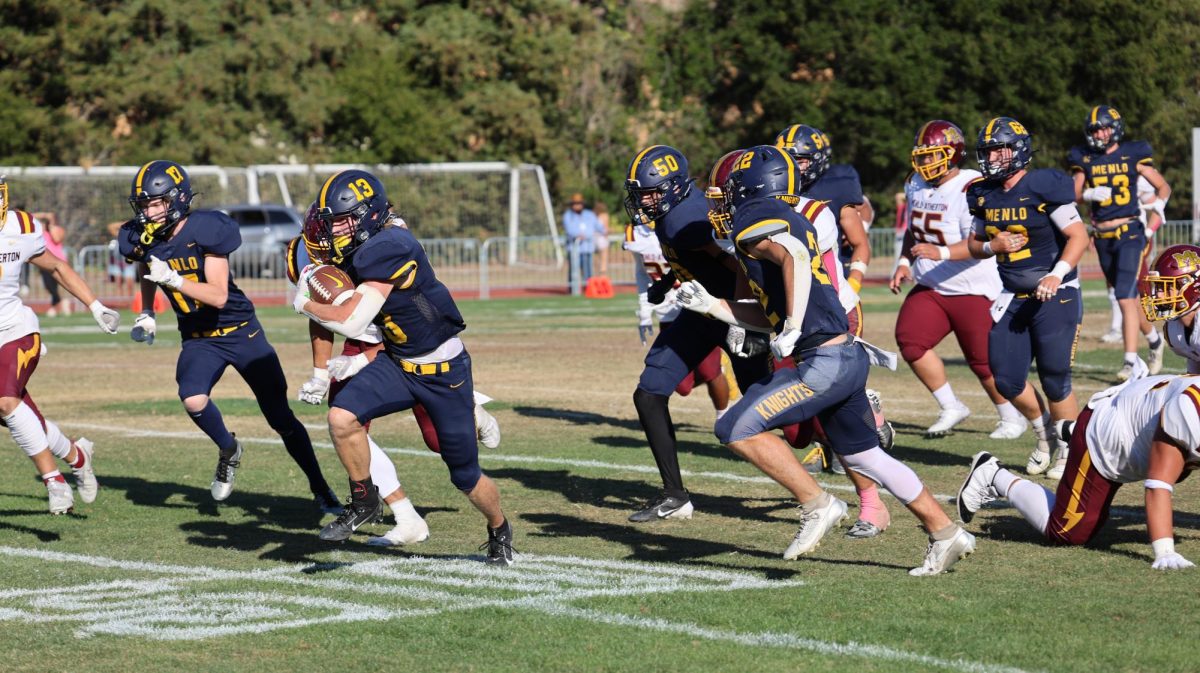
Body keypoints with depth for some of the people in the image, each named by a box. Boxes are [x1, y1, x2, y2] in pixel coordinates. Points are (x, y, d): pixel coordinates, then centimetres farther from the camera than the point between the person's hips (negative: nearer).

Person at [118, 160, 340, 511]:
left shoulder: (206, 231, -22)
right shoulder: (142, 240, -6)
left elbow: (218, 296, -27)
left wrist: (172, 279, -37)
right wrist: (146, 315, 7)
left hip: (241, 332, -3)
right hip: (198, 339, 3)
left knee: (281, 418, 0)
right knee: (193, 400, -27)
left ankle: (320, 489, 17)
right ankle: (228, 451, 4)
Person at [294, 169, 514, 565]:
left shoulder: (388, 249, -27)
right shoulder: (358, 253, 0)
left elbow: (352, 322, -27)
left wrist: (305, 304, -12)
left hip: (444, 370, -7)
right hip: (396, 364, 7)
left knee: (466, 477, 6)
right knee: (342, 416, -18)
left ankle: (500, 532, 36)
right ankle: (364, 502, 4)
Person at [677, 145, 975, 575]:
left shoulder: (753, 222, -6)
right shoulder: (792, 222, 22)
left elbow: (794, 258, -28)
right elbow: (770, 317, 25)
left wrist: (792, 328, -29)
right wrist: (710, 306, 24)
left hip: (824, 361, -10)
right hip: (849, 357, 10)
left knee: (737, 430, -9)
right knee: (863, 457, 20)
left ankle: (817, 505, -6)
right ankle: (945, 534, 26)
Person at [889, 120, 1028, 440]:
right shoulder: (916, 185, 7)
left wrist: (942, 252, -38)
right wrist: (905, 262, 7)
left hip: (974, 290, -7)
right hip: (930, 288, 7)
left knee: (984, 361, 0)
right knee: (909, 340, -12)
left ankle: (1012, 418, 25)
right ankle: (951, 408, 4)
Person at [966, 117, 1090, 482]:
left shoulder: (1044, 187, -14)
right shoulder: (982, 194, 5)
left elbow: (1078, 236, -12)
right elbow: (973, 244, 14)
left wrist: (1057, 275, -24)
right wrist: (993, 246, -8)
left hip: (1055, 294, -6)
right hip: (1011, 297, 6)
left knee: (1054, 378, -5)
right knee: (1007, 380, 3)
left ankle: (1069, 449, 15)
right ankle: (1044, 433, 29)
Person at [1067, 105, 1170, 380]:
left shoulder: (1133, 155, -2)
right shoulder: (1084, 159, 6)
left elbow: (1163, 187, 7)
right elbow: (1074, 194, 4)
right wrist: (1089, 194, -16)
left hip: (1130, 233, -4)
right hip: (1102, 238, 4)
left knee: (1125, 298, -15)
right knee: (1128, 298, 15)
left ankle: (1130, 361, -15)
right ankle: (1155, 340, 38)